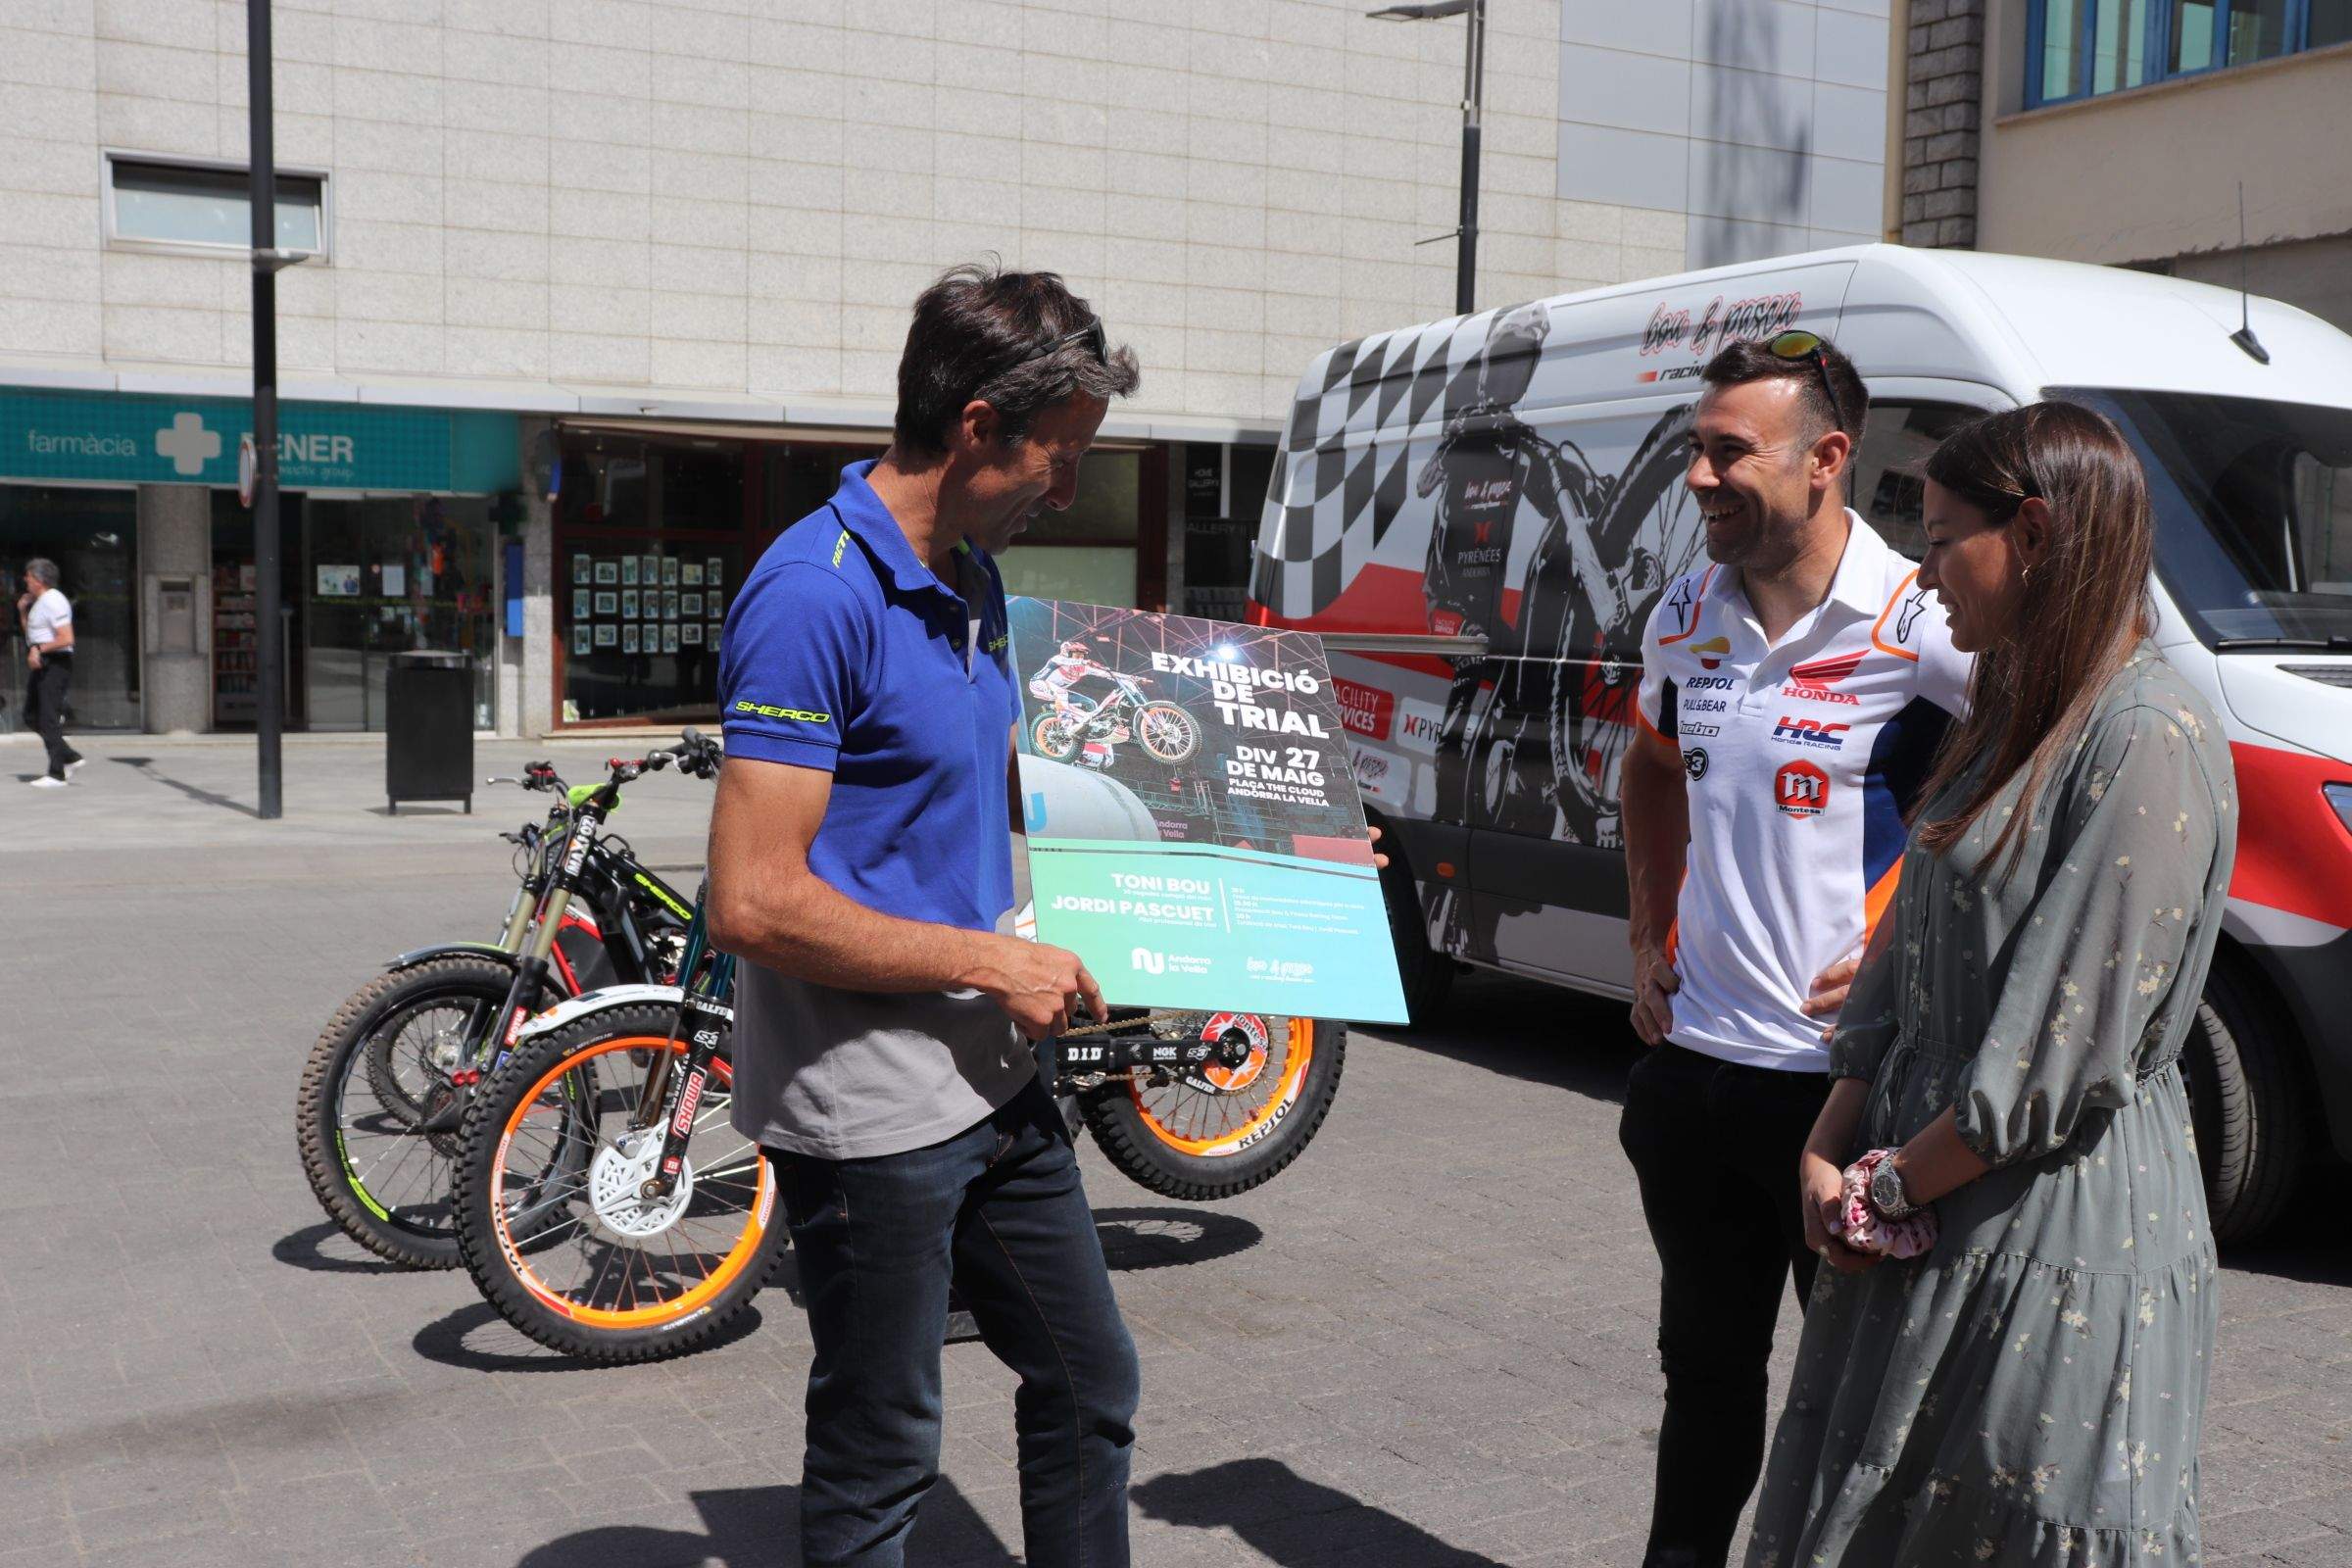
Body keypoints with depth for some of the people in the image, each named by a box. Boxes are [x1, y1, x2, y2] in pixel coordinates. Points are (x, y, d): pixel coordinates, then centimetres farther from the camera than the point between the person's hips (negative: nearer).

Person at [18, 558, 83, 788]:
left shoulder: (53, 601, -15)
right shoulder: (39, 602, 16)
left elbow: (66, 639, -23)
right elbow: (31, 634, 26)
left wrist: (39, 649, -22)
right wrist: (22, 611, 15)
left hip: (55, 663, -10)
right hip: (41, 665, 10)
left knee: (49, 718, -8)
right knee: (32, 714, 14)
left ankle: (57, 774, -6)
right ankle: (69, 757, 17)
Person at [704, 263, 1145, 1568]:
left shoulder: (975, 582, 9)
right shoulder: (816, 595, -20)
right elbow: (757, 901, -25)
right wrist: (992, 963, -18)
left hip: (993, 1078, 9)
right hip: (868, 1108, -9)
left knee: (1089, 1382, 20)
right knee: (881, 1457, 8)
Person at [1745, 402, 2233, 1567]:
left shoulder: (2149, 740, -17)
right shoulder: (2014, 719, 13)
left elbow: (2072, 1047, -20)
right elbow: (1905, 960, 12)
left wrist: (1887, 1189, -11)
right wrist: (1827, 1156, 2)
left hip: (2066, 1240, -8)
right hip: (1929, 1234, 9)